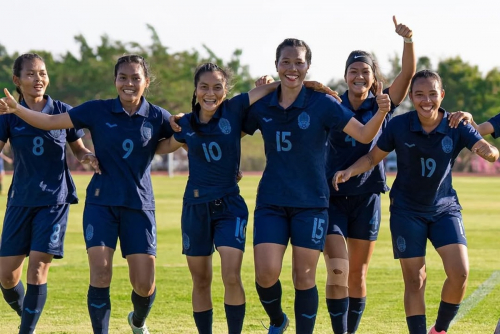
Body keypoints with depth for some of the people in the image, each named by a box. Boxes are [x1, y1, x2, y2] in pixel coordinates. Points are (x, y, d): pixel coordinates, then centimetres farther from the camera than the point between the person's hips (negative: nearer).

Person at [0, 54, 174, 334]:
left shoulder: (157, 117, 1)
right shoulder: (98, 111, -1)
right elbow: (51, 122, -4)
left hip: (139, 205, 1)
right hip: (101, 202, 0)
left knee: (145, 285, -1)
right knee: (100, 275, -15)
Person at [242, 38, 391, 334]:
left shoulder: (323, 104, -7)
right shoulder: (262, 106, 2)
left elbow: (364, 135, -13)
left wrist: (381, 112, -31)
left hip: (311, 202, -2)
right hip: (271, 201, 2)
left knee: (304, 277, 0)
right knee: (266, 273, -8)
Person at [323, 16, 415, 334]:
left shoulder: (382, 105, -1)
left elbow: (409, 72, -12)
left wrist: (407, 39, -28)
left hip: (367, 197, 1)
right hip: (332, 197, -1)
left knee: (358, 275, 9)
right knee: (338, 270, -13)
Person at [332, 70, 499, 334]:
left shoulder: (456, 127, -12)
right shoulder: (399, 126, -12)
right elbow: (372, 157, -1)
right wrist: (349, 171, -19)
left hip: (445, 208, 1)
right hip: (407, 211, -1)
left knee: (459, 273, -14)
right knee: (415, 281, -3)